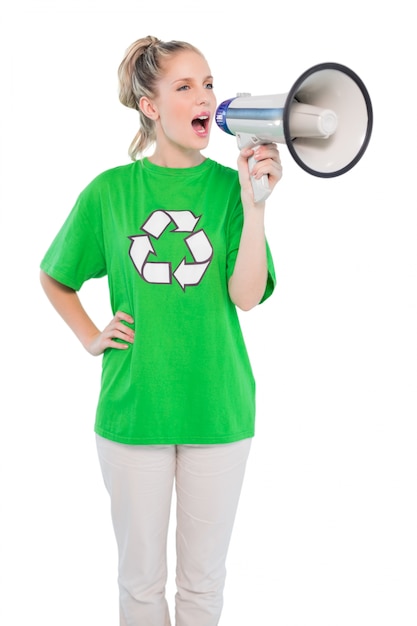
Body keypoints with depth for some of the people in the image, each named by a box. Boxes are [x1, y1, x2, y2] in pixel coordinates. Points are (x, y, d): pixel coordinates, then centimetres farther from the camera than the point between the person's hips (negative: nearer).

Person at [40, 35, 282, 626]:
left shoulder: (231, 185, -3)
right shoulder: (109, 192, -1)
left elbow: (247, 295, -15)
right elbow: (54, 278, 14)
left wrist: (254, 204, -23)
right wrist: (92, 338, 2)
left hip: (218, 410, 0)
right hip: (132, 409, 0)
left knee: (204, 578, 15)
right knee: (140, 577, 14)